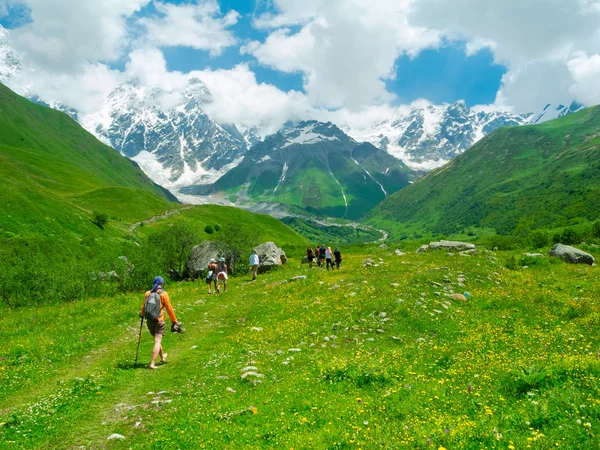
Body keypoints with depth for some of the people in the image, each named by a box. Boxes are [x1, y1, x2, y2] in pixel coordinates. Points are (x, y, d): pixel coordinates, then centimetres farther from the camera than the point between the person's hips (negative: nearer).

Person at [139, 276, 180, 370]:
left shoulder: (148, 293, 2)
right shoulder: (163, 294, -9)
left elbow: (143, 306, 11)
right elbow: (169, 308, -7)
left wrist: (141, 314, 32)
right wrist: (174, 320, 2)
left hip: (149, 321, 5)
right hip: (159, 321, -5)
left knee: (157, 340, 21)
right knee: (157, 342, -1)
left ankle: (162, 357, 40)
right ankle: (152, 363, -9)